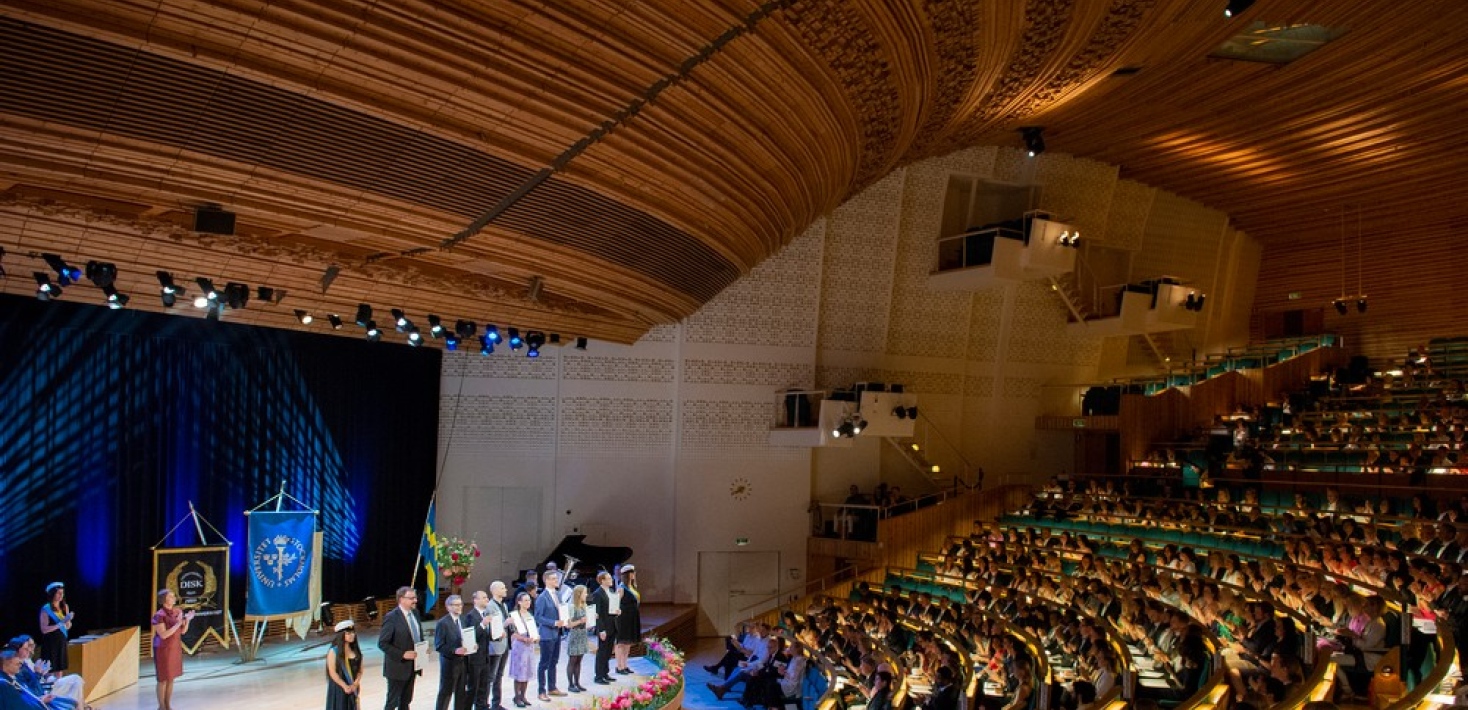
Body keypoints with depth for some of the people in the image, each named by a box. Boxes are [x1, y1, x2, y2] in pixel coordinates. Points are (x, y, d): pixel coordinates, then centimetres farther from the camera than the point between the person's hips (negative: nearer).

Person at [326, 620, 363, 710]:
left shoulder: (356, 650, 4)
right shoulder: (333, 651, -11)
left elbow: (360, 670, 5)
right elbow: (332, 673, -14)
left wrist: (355, 684, -10)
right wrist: (345, 686, -16)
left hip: (353, 688, 5)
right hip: (338, 688, -5)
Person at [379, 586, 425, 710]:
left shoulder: (415, 614, 6)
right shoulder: (391, 617, -17)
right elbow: (382, 643, -18)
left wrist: (423, 648, -1)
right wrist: (403, 654, -23)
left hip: (412, 666, 7)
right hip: (397, 666, -7)